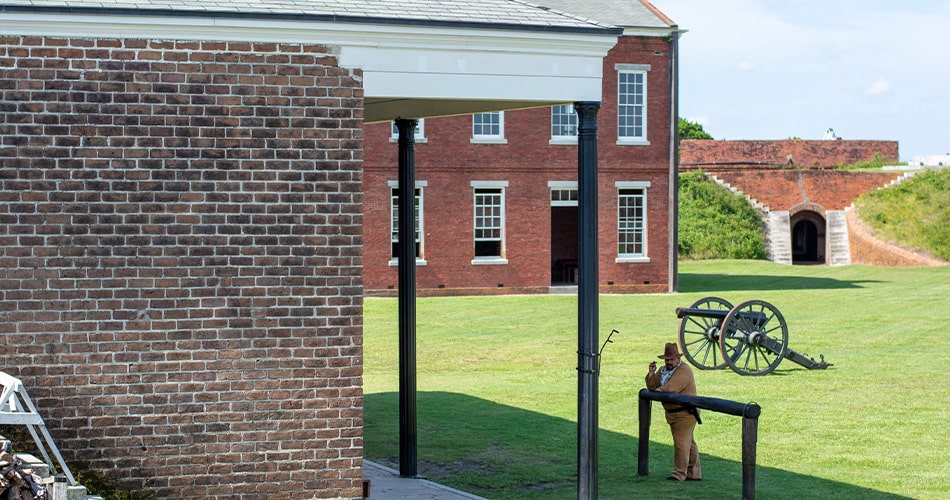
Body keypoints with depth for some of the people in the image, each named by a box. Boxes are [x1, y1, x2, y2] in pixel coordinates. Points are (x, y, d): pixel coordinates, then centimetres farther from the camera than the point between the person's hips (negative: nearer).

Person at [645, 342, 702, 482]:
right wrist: (651, 373, -4)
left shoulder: (684, 371, -16)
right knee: (688, 443, 13)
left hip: (685, 413, -9)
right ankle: (694, 474, 18)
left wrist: (658, 390, -10)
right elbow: (652, 386, 12)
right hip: (672, 413, 9)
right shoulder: (663, 370, 13)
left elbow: (671, 388, -27)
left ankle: (679, 474, -6)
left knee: (681, 443, -9)